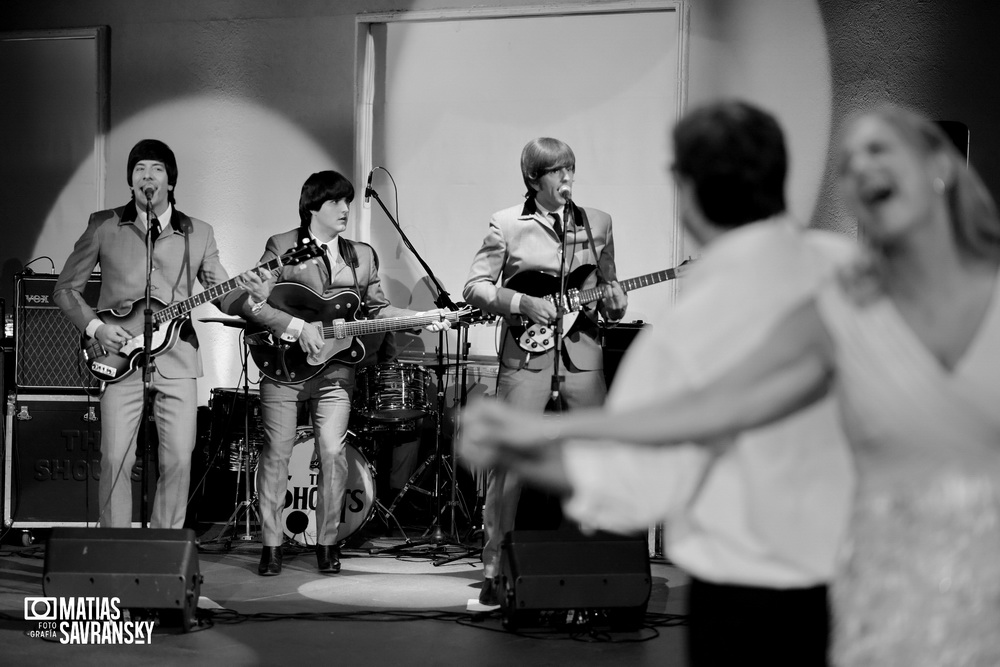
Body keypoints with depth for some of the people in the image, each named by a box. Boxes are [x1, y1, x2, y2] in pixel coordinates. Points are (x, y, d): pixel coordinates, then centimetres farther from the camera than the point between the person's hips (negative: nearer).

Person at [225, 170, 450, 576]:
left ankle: (327, 543, 6)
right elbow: (252, 302, -8)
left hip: (335, 371, 3)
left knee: (333, 453, -7)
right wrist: (297, 327, -18)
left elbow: (376, 309, 14)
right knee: (277, 453, 0)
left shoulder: (363, 256, 15)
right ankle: (271, 546, 10)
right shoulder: (281, 246, 1)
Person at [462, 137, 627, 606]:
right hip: (526, 355, -3)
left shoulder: (598, 223, 12)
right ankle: (494, 569, 6)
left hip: (583, 353, 3)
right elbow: (475, 288, 0)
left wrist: (614, 301, -4)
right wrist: (524, 304, -14)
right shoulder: (506, 225, 2)